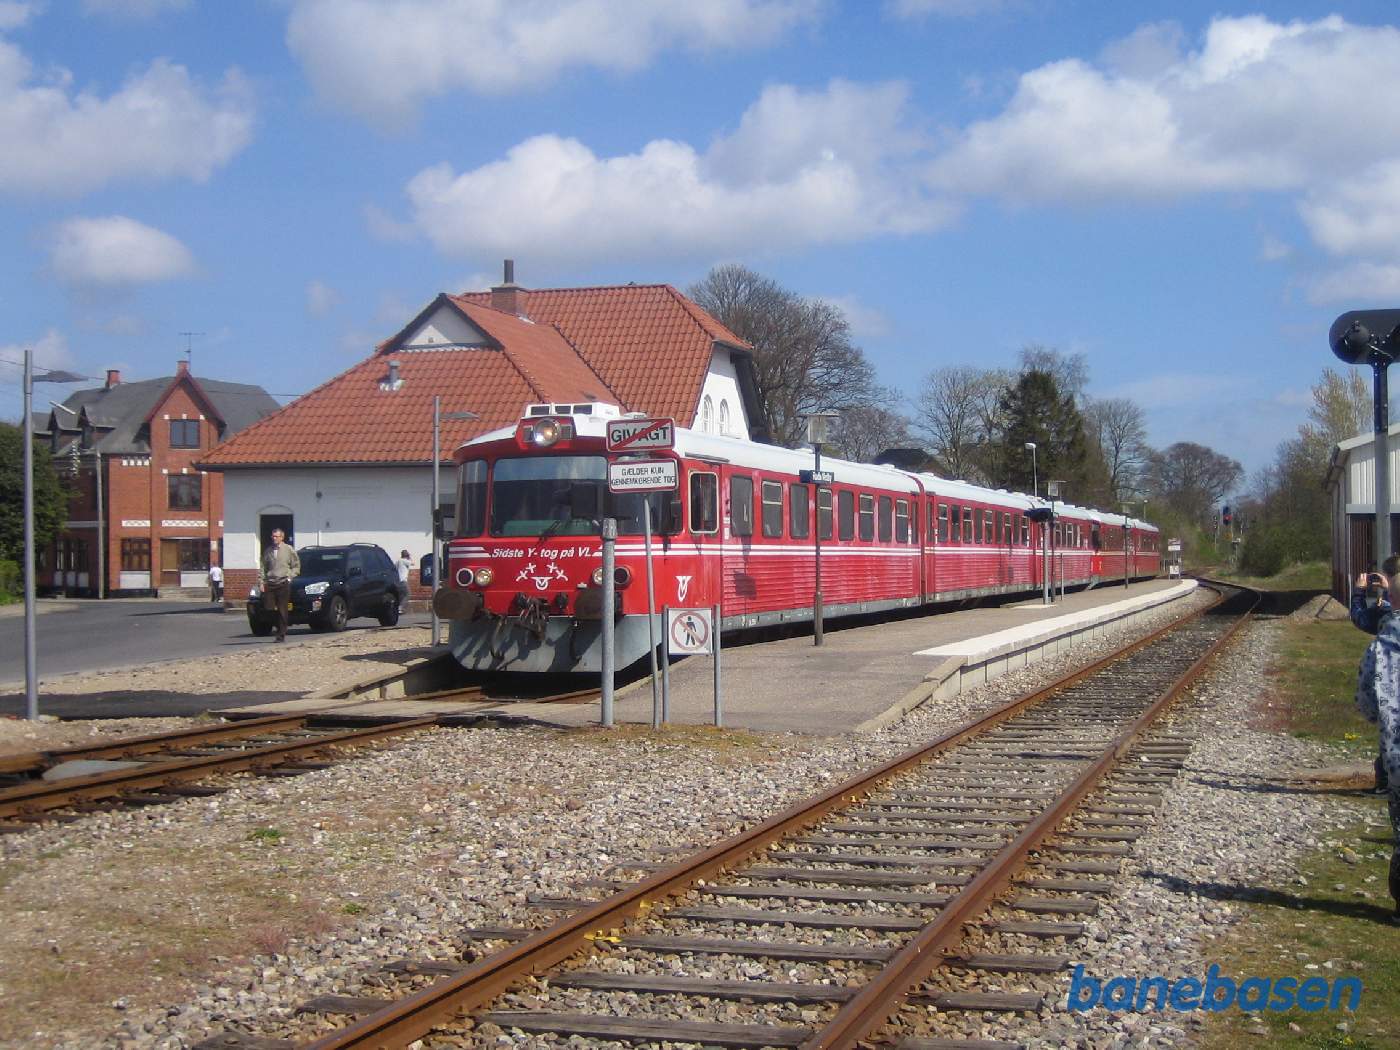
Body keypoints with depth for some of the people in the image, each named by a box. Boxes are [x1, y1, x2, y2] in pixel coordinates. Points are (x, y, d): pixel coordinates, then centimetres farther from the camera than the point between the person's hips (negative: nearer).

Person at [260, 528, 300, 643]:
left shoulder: (289, 549, 4)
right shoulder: (268, 551, 13)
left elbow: (296, 566, 8)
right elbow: (263, 567, 15)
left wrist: (289, 577, -3)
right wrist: (262, 581, 5)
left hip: (283, 583, -3)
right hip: (270, 583, 3)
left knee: (282, 609, -4)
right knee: (270, 608, -4)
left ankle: (282, 634, 1)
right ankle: (279, 628, 18)